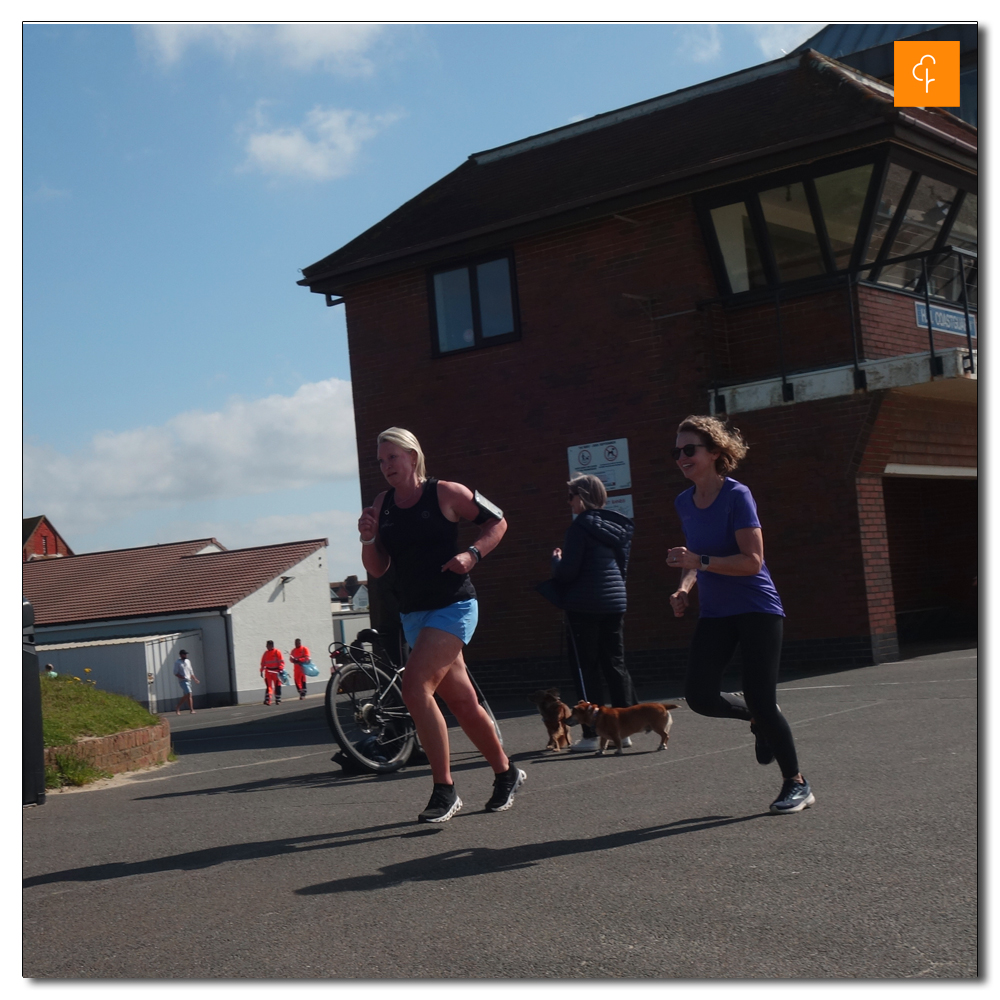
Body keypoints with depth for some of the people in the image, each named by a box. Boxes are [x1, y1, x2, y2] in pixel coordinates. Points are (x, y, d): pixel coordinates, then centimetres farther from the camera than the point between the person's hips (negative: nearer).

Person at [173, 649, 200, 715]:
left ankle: (177, 708, 24)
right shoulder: (177, 662, -4)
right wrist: (183, 677, -20)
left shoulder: (188, 661, 17)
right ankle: (192, 710, -17)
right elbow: (175, 673, -9)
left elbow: (191, 672, 22)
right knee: (189, 694, -17)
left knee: (186, 696, 10)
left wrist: (195, 679, 13)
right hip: (183, 681, -8)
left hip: (188, 681, 8)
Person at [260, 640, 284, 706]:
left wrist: (280, 669, -18)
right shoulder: (266, 653, 10)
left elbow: (281, 661, -9)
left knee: (277, 686, 4)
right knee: (268, 686, -8)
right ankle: (267, 700, -16)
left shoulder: (277, 652, -6)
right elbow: (263, 662, 16)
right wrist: (262, 670, 12)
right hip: (268, 671, 3)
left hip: (276, 671, -3)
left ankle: (278, 700, 14)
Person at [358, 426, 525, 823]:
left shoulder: (445, 493, -7)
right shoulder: (382, 504, 7)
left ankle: (444, 790, -13)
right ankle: (505, 772, 30)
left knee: (415, 688, -21)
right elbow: (376, 569, 8)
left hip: (453, 607, -6)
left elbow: (497, 522, 3)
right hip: (413, 614, 6)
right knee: (462, 702, 11)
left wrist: (472, 554, -13)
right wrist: (367, 538, -10)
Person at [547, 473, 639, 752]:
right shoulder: (618, 526, 11)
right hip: (615, 603, 7)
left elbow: (567, 571, -16)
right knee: (615, 665, 11)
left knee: (587, 669, -1)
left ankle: (591, 734, -1)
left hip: (584, 606, -7)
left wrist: (556, 559, 3)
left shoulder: (581, 527, -13)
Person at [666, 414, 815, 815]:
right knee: (700, 696, -7)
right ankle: (759, 720, 24)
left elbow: (752, 561, -21)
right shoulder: (685, 503, 6)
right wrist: (684, 587, 3)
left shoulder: (736, 496, -15)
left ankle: (797, 785, 12)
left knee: (761, 702, -7)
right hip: (715, 613, 6)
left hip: (757, 610, -6)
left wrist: (700, 561, -26)